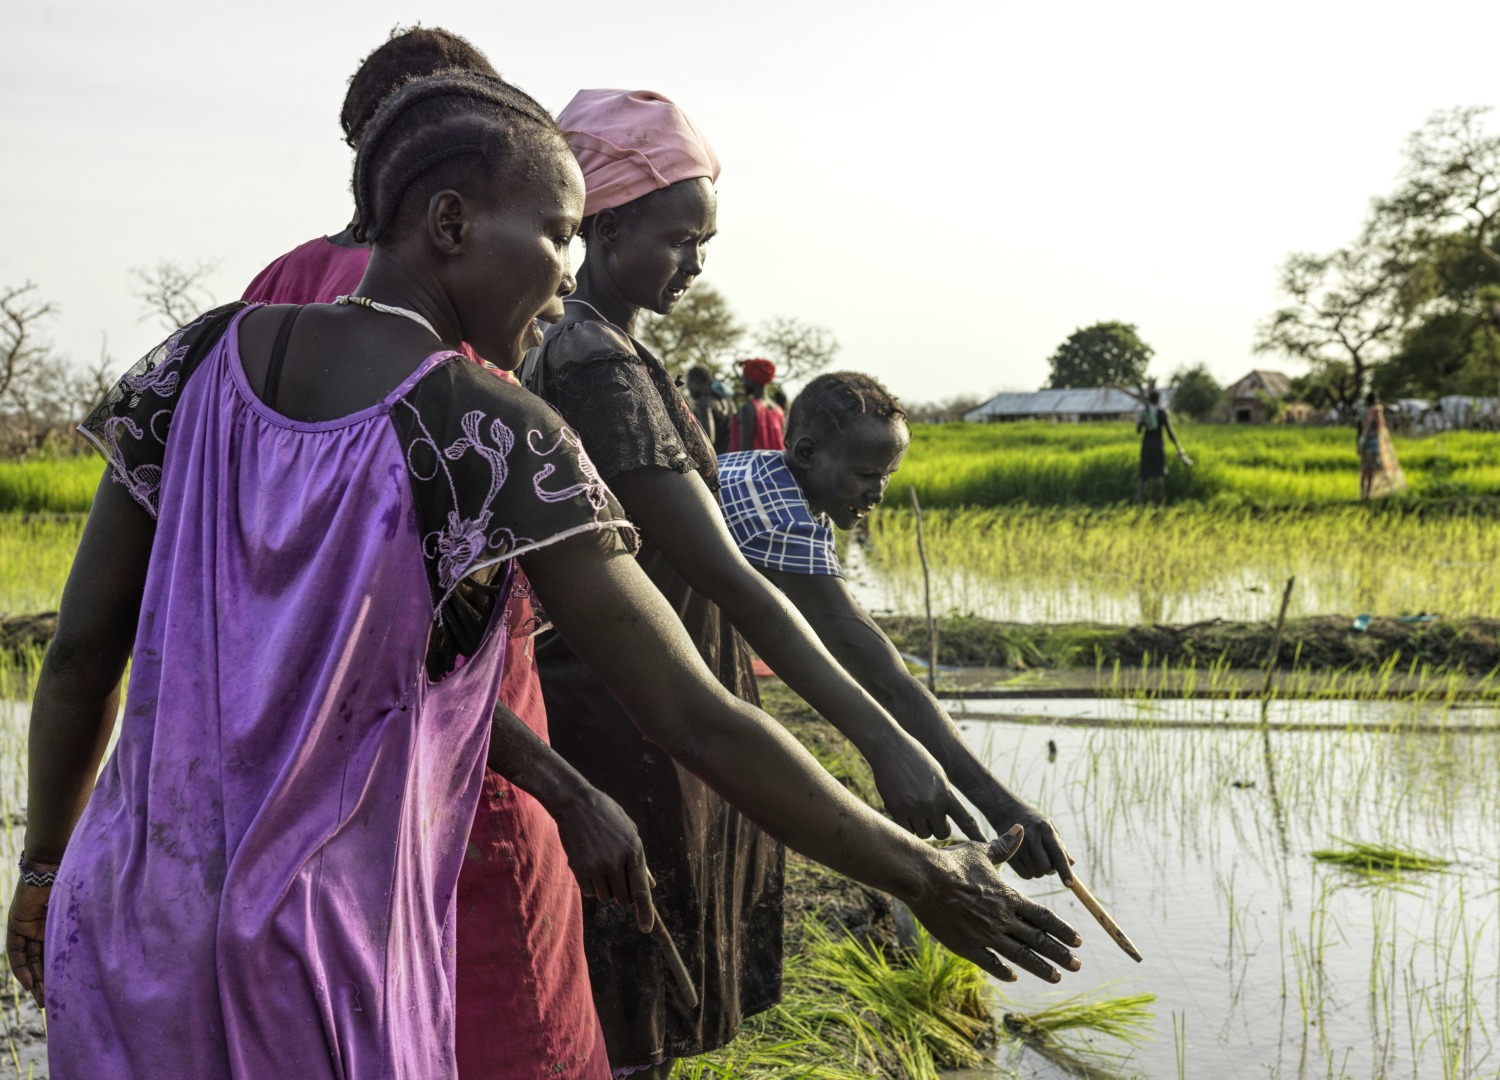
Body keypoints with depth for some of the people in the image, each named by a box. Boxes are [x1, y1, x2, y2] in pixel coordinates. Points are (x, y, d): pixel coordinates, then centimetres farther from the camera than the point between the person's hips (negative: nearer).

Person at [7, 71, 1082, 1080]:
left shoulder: (199, 361, 0)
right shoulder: (496, 439, -17)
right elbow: (700, 719, -18)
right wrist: (923, 875, -7)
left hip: (131, 904, 6)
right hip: (318, 944, -5)